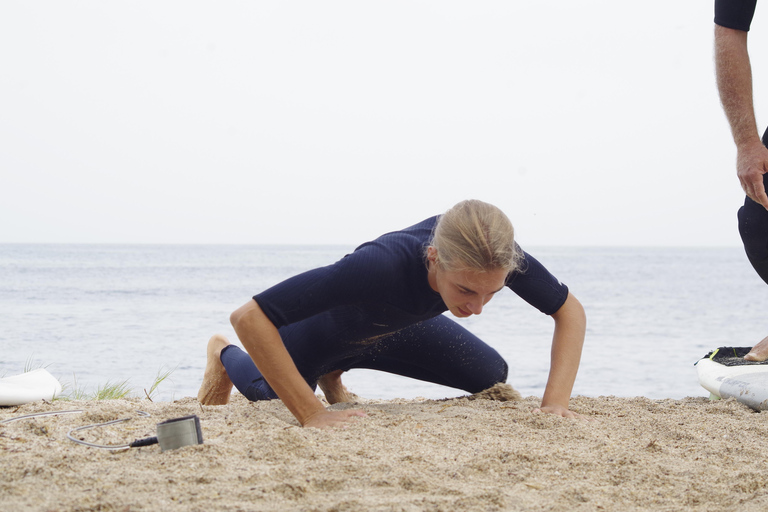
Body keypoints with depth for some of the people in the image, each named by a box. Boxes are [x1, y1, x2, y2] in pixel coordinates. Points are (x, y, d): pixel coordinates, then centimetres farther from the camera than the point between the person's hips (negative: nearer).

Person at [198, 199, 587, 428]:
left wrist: (555, 402, -37)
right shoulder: (382, 266, -51)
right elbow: (249, 317, -52)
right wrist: (311, 415, -53)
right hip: (321, 327, -4)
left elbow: (569, 311, -23)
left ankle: (333, 374, 26)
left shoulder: (494, 255, -38)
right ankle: (224, 356, 57)